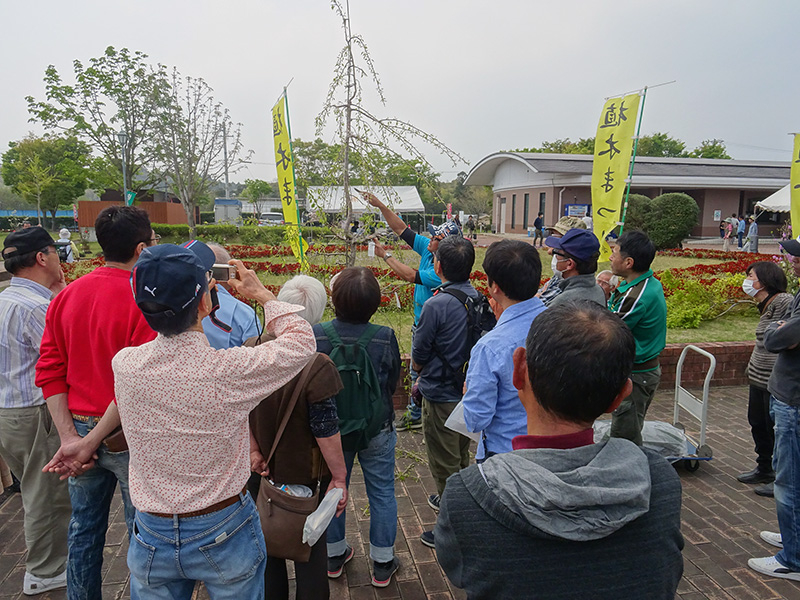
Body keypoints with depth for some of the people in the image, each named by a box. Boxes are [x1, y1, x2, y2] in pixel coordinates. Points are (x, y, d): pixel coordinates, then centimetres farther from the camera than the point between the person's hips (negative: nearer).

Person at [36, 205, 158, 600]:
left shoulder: (66, 297, 2)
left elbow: (49, 372, 1)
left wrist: (70, 437, -2)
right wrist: (91, 443, -15)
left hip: (79, 431, 6)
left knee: (84, 531, 21)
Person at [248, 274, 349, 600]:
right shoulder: (317, 367, -27)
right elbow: (326, 431, -21)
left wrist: (253, 451, 5)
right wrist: (339, 476, -9)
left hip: (261, 473, 5)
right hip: (303, 475, -4)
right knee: (310, 549, 18)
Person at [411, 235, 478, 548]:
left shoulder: (436, 305, -25)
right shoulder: (478, 298, -3)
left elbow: (417, 358, -14)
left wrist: (422, 372, 10)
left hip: (441, 396, -7)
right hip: (468, 390, 7)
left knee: (445, 463, 8)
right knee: (461, 455, 26)